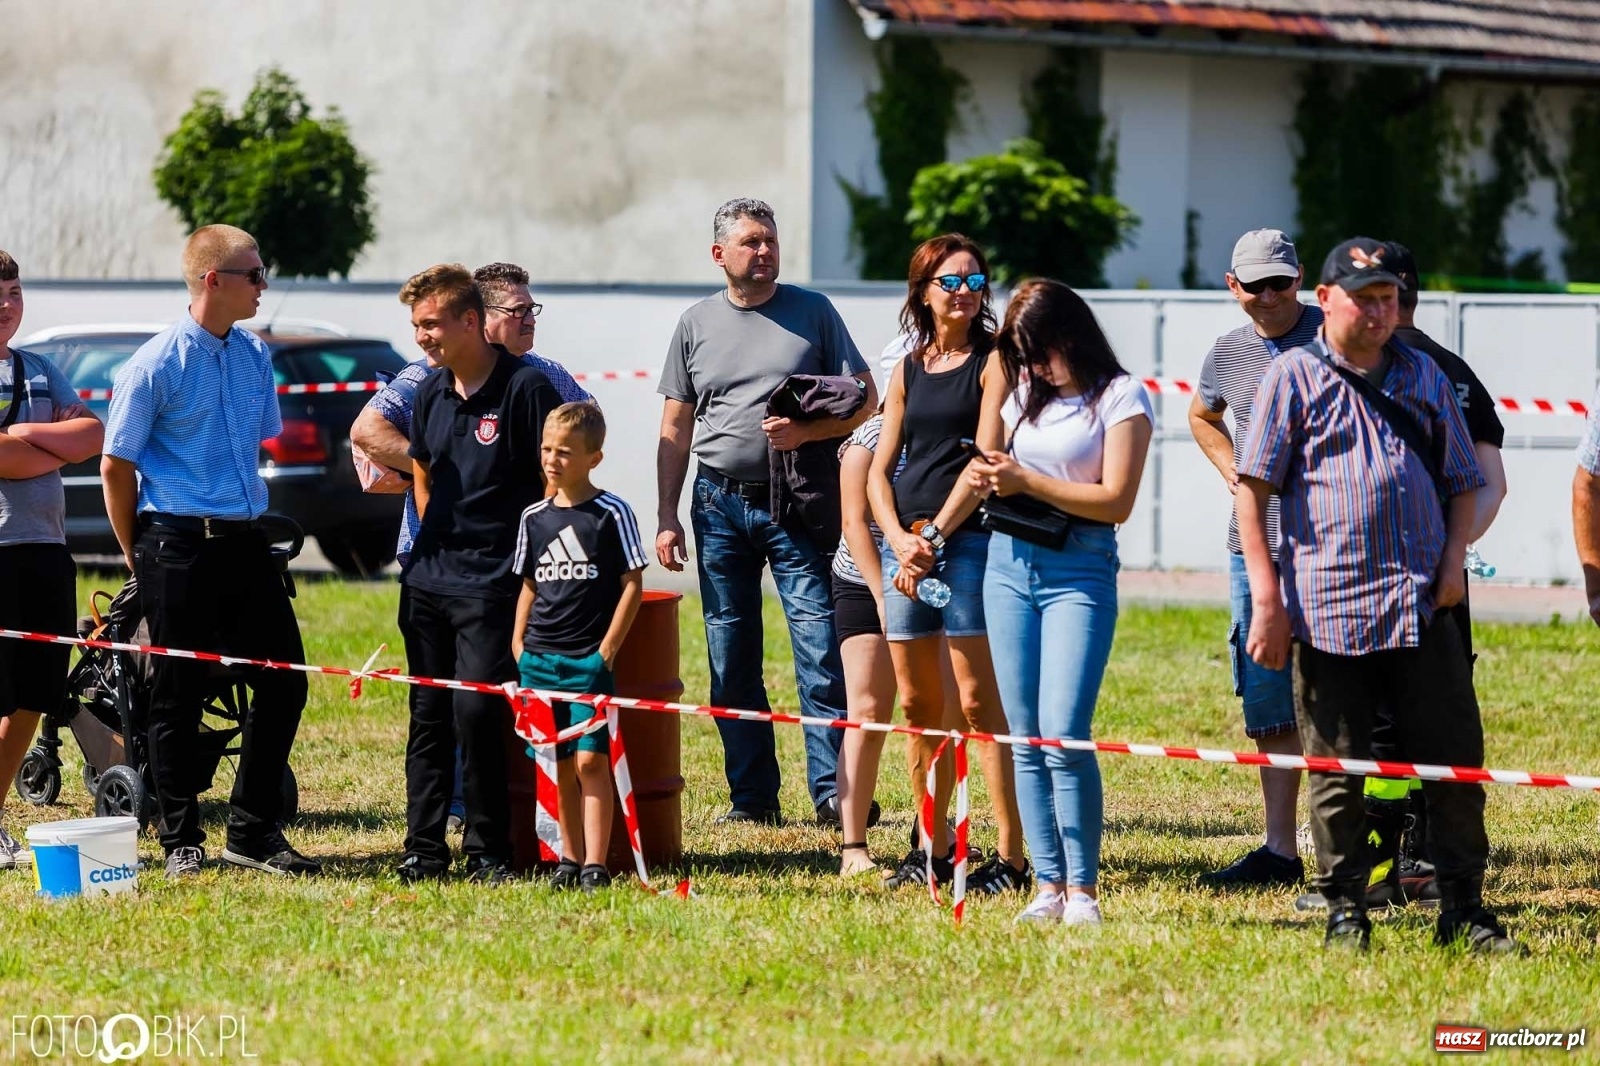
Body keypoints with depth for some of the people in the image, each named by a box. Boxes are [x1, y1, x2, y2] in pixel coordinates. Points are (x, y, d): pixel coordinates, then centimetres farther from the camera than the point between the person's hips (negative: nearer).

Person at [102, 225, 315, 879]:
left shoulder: (256, 357, 9)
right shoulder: (155, 366, -9)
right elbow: (116, 466, -5)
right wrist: (139, 557, 0)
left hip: (244, 544, 6)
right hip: (177, 548, -6)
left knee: (284, 682, 3)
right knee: (177, 697, 1)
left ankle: (253, 832, 14)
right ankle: (181, 843, 10)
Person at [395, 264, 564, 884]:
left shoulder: (526, 388, -10)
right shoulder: (430, 393, 10)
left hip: (493, 584, -7)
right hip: (427, 580, 7)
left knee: (476, 713, -11)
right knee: (429, 717, 8)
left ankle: (488, 852, -2)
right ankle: (423, 849, 14)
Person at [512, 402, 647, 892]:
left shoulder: (611, 513, -4)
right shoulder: (535, 517, 10)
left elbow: (632, 584, -4)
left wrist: (608, 647, -9)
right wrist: (518, 641, 8)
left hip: (591, 658, -5)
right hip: (540, 658, 5)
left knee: (591, 761, -9)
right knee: (558, 764, 8)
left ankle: (595, 865, -9)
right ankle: (569, 858, 15)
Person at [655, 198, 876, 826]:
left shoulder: (812, 312, 4)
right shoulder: (696, 325, 9)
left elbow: (864, 401, 3)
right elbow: (675, 432, 12)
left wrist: (808, 430, -15)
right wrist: (667, 517, 5)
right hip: (720, 504, 3)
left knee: (821, 652, -10)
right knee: (731, 660, 4)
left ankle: (833, 792, -10)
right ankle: (752, 796, 11)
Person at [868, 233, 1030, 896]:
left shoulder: (993, 361, 0)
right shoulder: (907, 371, 16)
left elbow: (986, 457, -9)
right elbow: (878, 471, 13)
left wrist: (934, 534, -12)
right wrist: (900, 541, -4)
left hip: (968, 541, -6)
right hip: (905, 542, 6)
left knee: (978, 702, -10)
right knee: (917, 704, 8)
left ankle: (1012, 858, -10)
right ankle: (934, 848, 18)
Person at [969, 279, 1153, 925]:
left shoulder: (1120, 398, -4)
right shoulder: (1026, 392, 15)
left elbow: (1116, 501, -11)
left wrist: (1027, 481, -13)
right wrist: (987, 480, 1)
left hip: (1079, 573, -6)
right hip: (1009, 564, 6)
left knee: (1063, 733, -14)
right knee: (1025, 739, 2)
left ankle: (1083, 890, -8)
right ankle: (1048, 887, 5)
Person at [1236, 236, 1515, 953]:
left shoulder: (1425, 378, 15)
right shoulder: (1293, 377, 3)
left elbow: (1461, 482, 20)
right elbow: (1252, 489, -1)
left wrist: (1454, 559, 2)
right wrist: (1267, 599, -8)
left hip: (1424, 607, 3)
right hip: (1327, 610, -3)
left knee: (1455, 762, 1)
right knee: (1337, 773, 3)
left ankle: (1464, 911, 9)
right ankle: (1345, 912, 13)